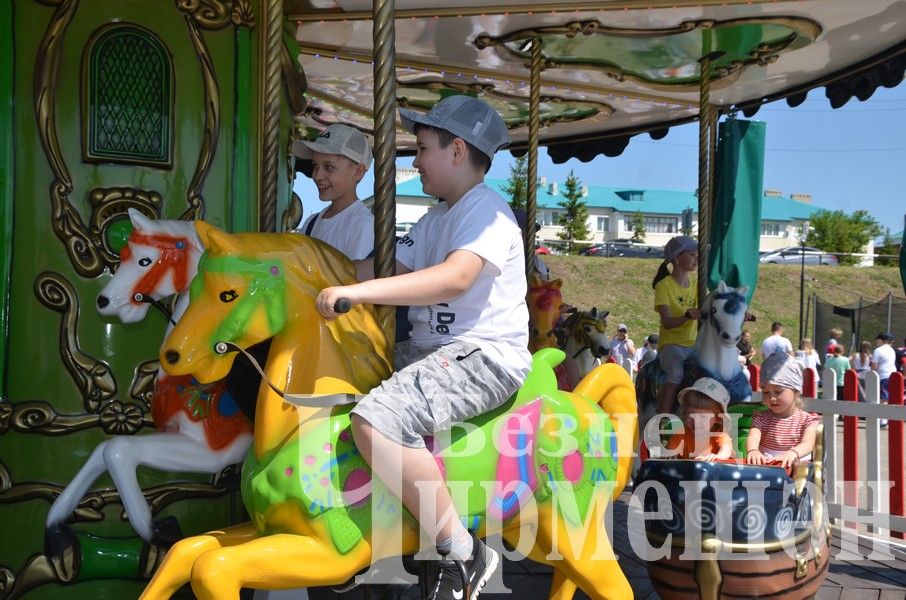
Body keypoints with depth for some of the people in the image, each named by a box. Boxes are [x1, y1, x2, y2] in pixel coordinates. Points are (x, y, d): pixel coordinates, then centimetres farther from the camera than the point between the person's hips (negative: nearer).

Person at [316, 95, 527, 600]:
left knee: (376, 421, -32)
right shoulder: (436, 219, 20)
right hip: (431, 348, 11)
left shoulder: (489, 211, -11)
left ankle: (464, 554, -18)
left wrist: (358, 291, -36)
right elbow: (388, 270, 14)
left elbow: (455, 278, -30)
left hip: (485, 354, -11)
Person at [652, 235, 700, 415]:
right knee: (676, 373, -33)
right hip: (671, 344, -6)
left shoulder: (696, 284, 14)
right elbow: (667, 322, -15)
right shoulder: (664, 285, -5)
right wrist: (688, 315, -34)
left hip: (695, 344, 6)